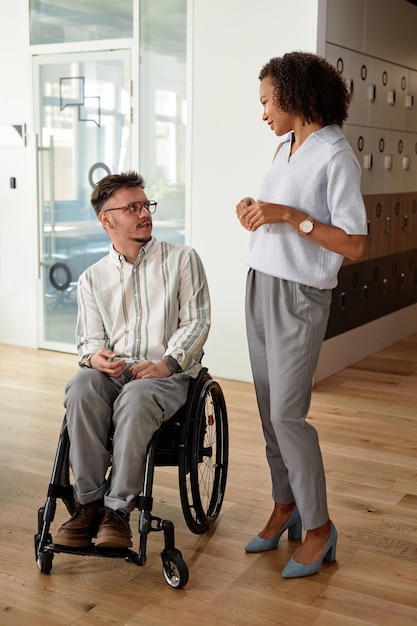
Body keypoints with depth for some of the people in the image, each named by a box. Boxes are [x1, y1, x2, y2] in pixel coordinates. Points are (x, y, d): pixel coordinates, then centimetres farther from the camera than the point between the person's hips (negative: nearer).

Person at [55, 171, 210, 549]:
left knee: (135, 399, -37)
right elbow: (89, 338, 14)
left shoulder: (182, 259, 8)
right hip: (112, 370, 3)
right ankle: (88, 503, -24)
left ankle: (117, 510, -27)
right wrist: (94, 356, -11)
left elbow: (196, 321, 1)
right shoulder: (92, 278, 16)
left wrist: (167, 362, -15)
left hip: (169, 373, -2)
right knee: (81, 389, -32)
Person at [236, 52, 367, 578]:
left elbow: (354, 245, -19)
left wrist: (288, 215, -22)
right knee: (269, 408, 10)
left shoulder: (334, 156, -14)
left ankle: (318, 527, 10)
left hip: (299, 295, -8)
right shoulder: (286, 148, 12)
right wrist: (255, 214, 1)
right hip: (261, 283, 8)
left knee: (287, 414, -5)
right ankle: (284, 505, 25)